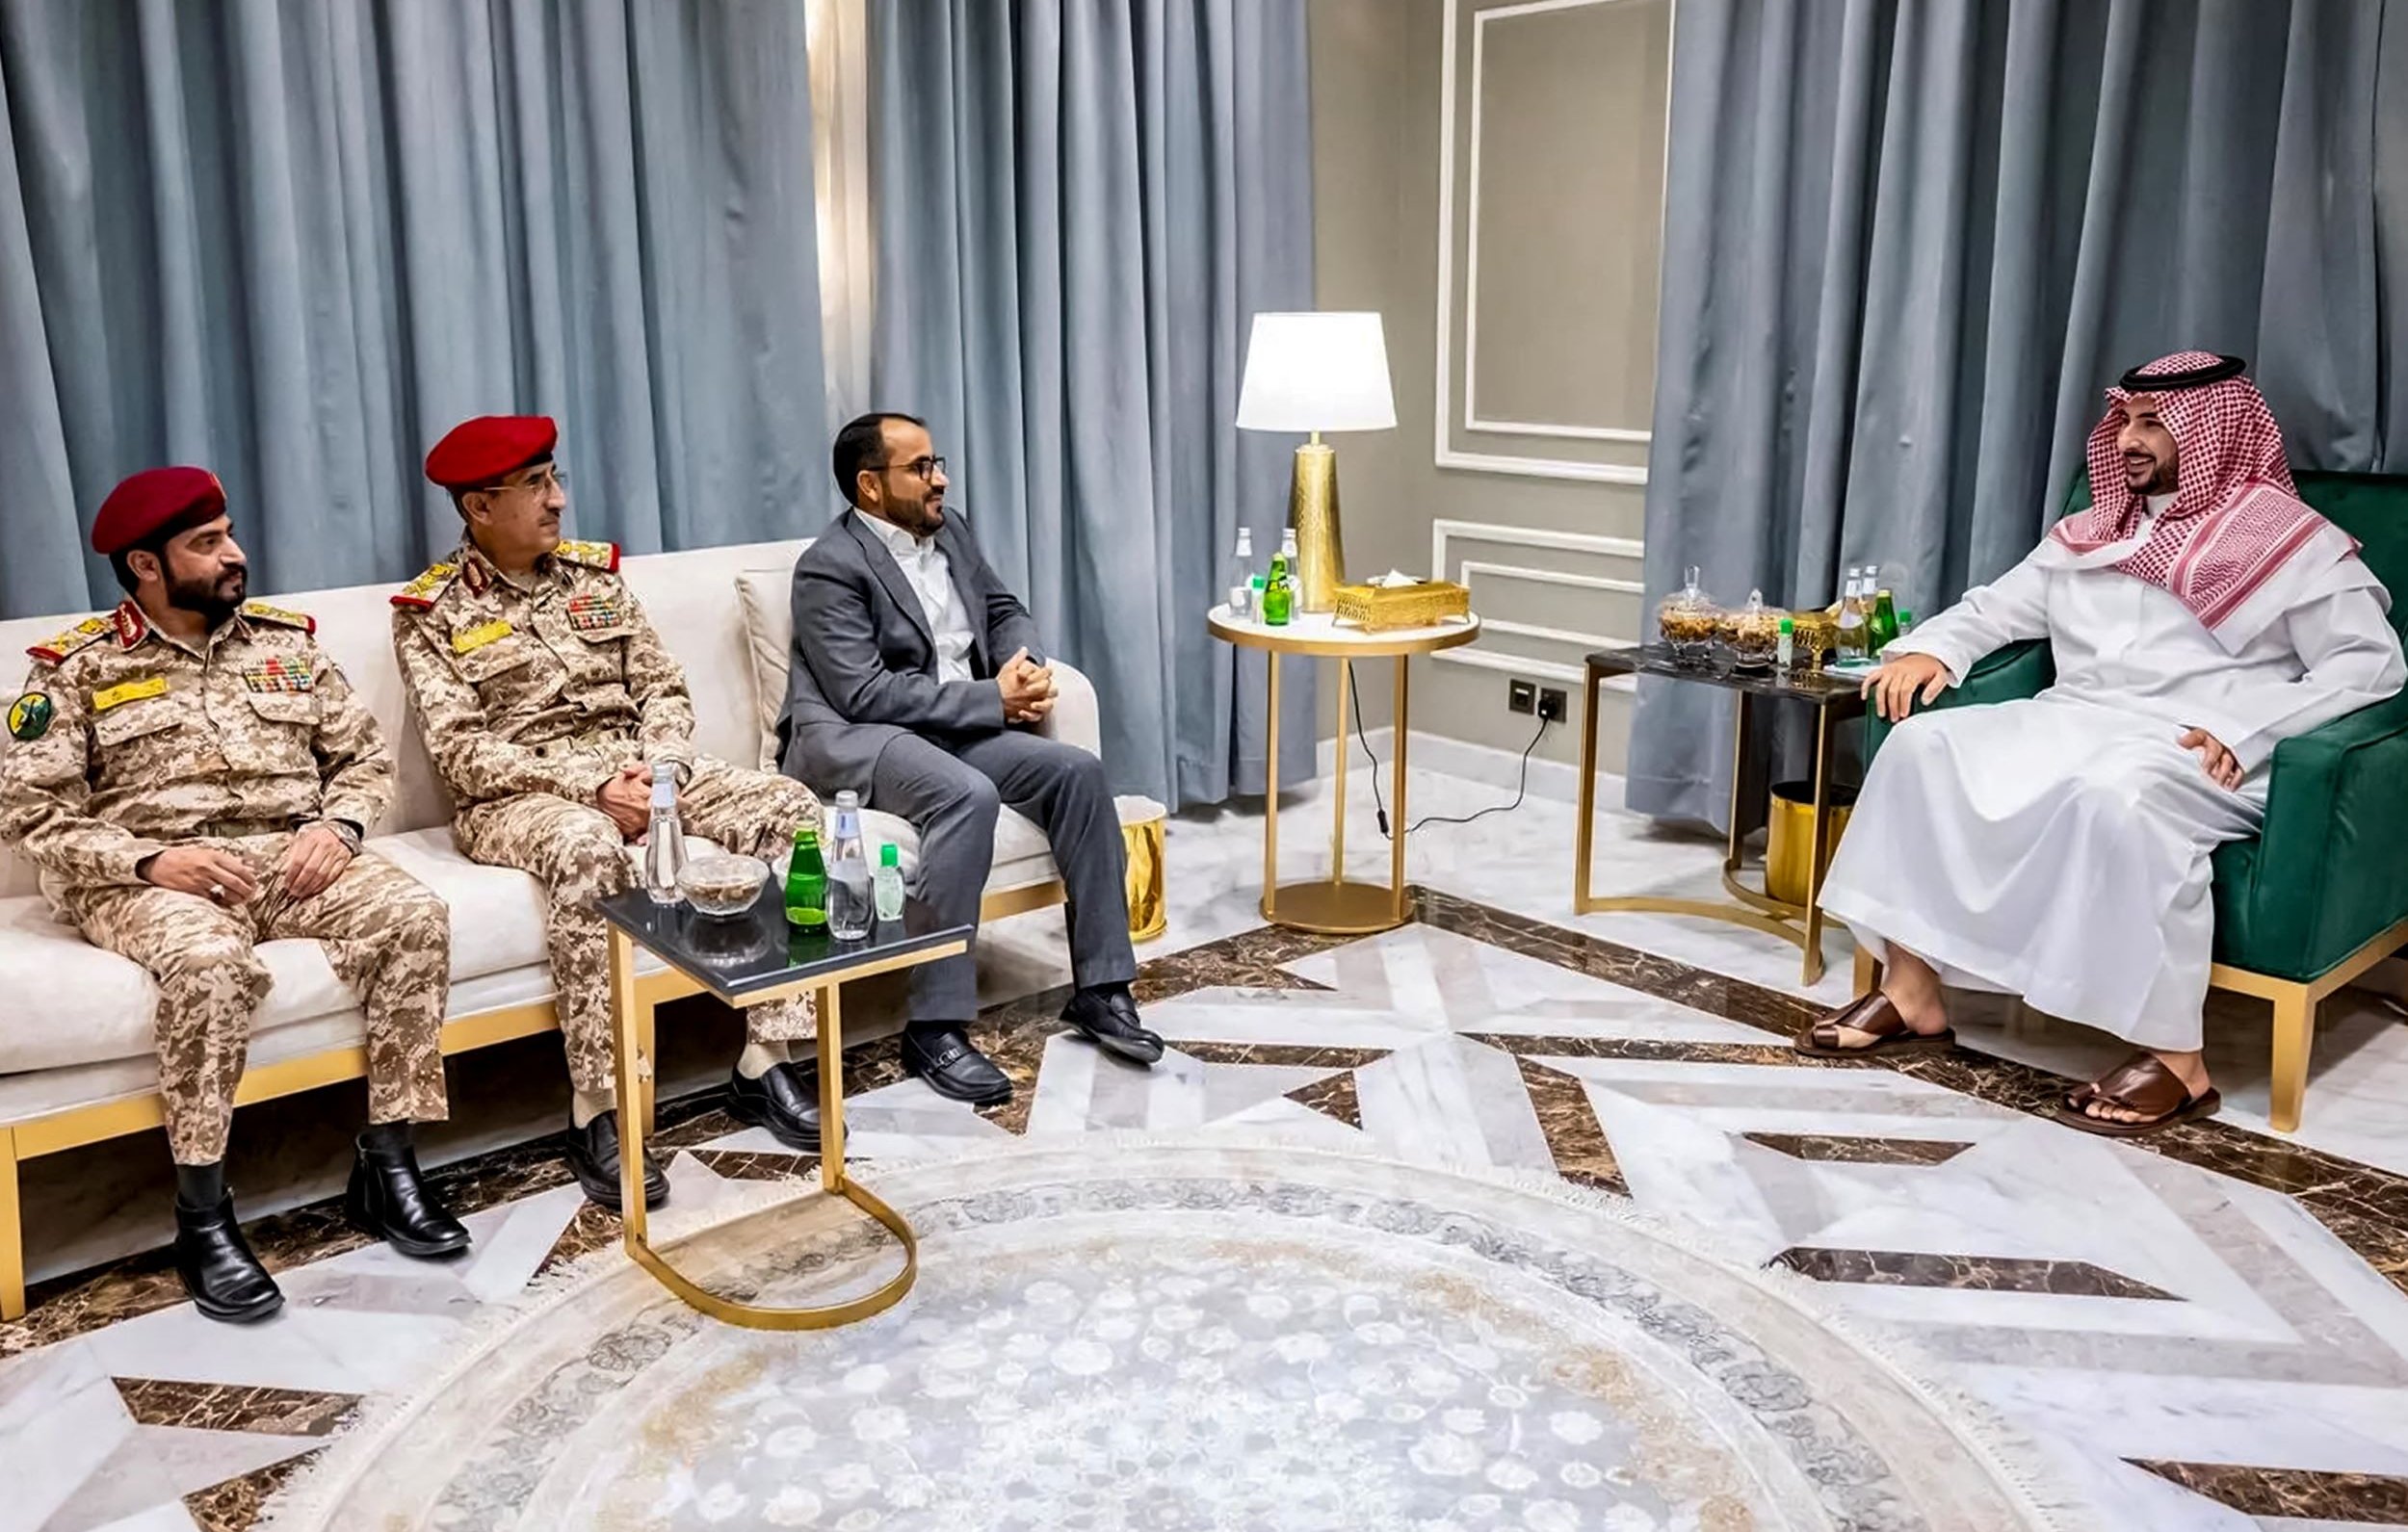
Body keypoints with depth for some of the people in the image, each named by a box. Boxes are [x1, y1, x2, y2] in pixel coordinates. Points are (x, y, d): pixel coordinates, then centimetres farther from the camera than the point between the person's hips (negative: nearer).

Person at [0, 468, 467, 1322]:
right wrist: (151, 860, -17)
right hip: (150, 880, -3)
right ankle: (203, 1219, -24)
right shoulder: (76, 669, 4)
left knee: (413, 915, -25)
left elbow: (366, 756, 14)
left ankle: (386, 1167, -17)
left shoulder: (286, 641, 15)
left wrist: (337, 823, -8)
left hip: (291, 859, 4)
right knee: (209, 960, -38)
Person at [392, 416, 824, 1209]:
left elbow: (664, 688, 10)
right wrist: (590, 787, -22)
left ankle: (763, 1064, -16)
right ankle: (597, 1112, -32)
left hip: (636, 768, 5)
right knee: (589, 848, -41)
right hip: (518, 797, -5)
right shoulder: (430, 611, -2)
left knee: (792, 808, -19)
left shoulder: (595, 572, 13)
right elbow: (463, 754, -11)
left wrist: (664, 765, -12)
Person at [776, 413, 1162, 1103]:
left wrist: (1029, 664, -2)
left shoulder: (949, 530, 13)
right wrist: (994, 698, -19)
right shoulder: (830, 567, -11)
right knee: (969, 795, -35)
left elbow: (1004, 609, 22)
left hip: (958, 726, 8)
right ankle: (936, 1027, -28)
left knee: (1078, 770, -14)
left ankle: (1099, 987, -6)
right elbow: (867, 694, -20)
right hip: (850, 737, -7)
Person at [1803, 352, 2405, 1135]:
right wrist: (1929, 648, 2)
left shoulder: (2292, 541, 4)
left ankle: (2175, 1058, -30)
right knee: (1924, 743, -18)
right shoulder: (2089, 534, 21)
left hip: (2193, 753, -6)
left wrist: (2250, 729, -20)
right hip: (2071, 722, 6)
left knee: (2114, 797, -39)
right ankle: (1911, 991, -15)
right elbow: (1991, 608, 25)